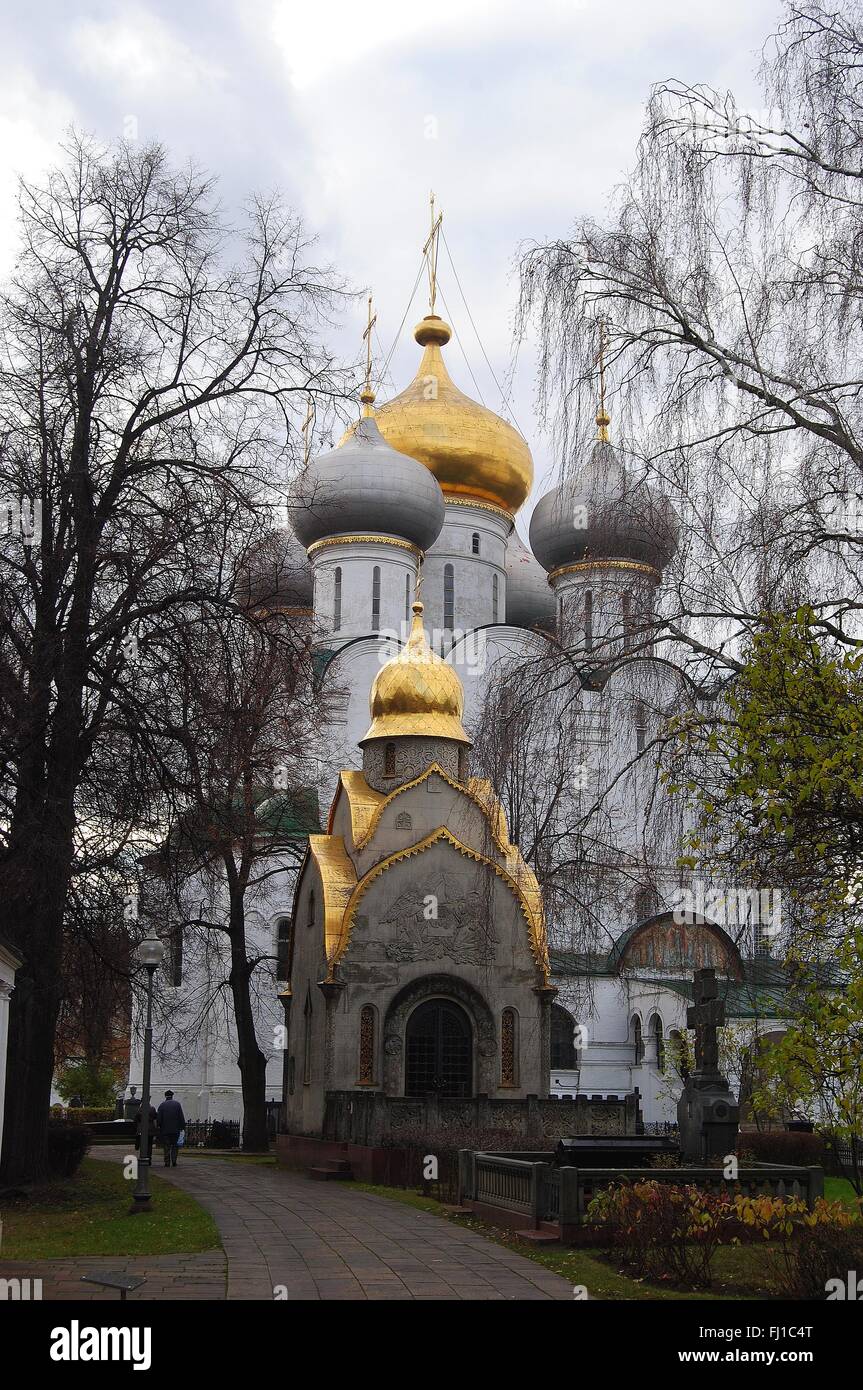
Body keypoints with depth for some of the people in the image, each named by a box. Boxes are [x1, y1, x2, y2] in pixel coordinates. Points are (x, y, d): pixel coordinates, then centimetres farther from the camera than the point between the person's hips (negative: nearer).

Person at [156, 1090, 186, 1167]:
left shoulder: (162, 1105, 1)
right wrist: (183, 1127, 3)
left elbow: (159, 1118, -2)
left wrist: (159, 1126, 5)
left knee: (166, 1147, 3)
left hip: (165, 1129, -1)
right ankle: (174, 1162, 2)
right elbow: (181, 1117, 0)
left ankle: (167, 1163, 0)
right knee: (174, 1146, 9)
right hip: (175, 1129, 1)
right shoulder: (177, 1104, 3)